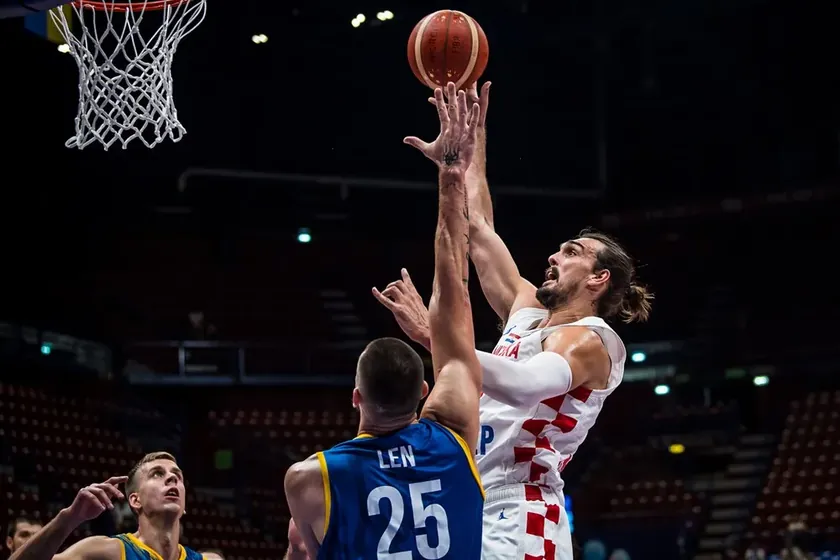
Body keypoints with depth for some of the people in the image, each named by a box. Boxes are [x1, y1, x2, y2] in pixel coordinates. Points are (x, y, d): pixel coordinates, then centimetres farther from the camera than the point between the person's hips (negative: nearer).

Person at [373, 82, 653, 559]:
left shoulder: (590, 341, -7)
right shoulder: (529, 310, 17)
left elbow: (526, 385, -30)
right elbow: (478, 227, 24)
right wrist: (474, 133, 25)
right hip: (473, 512, 8)